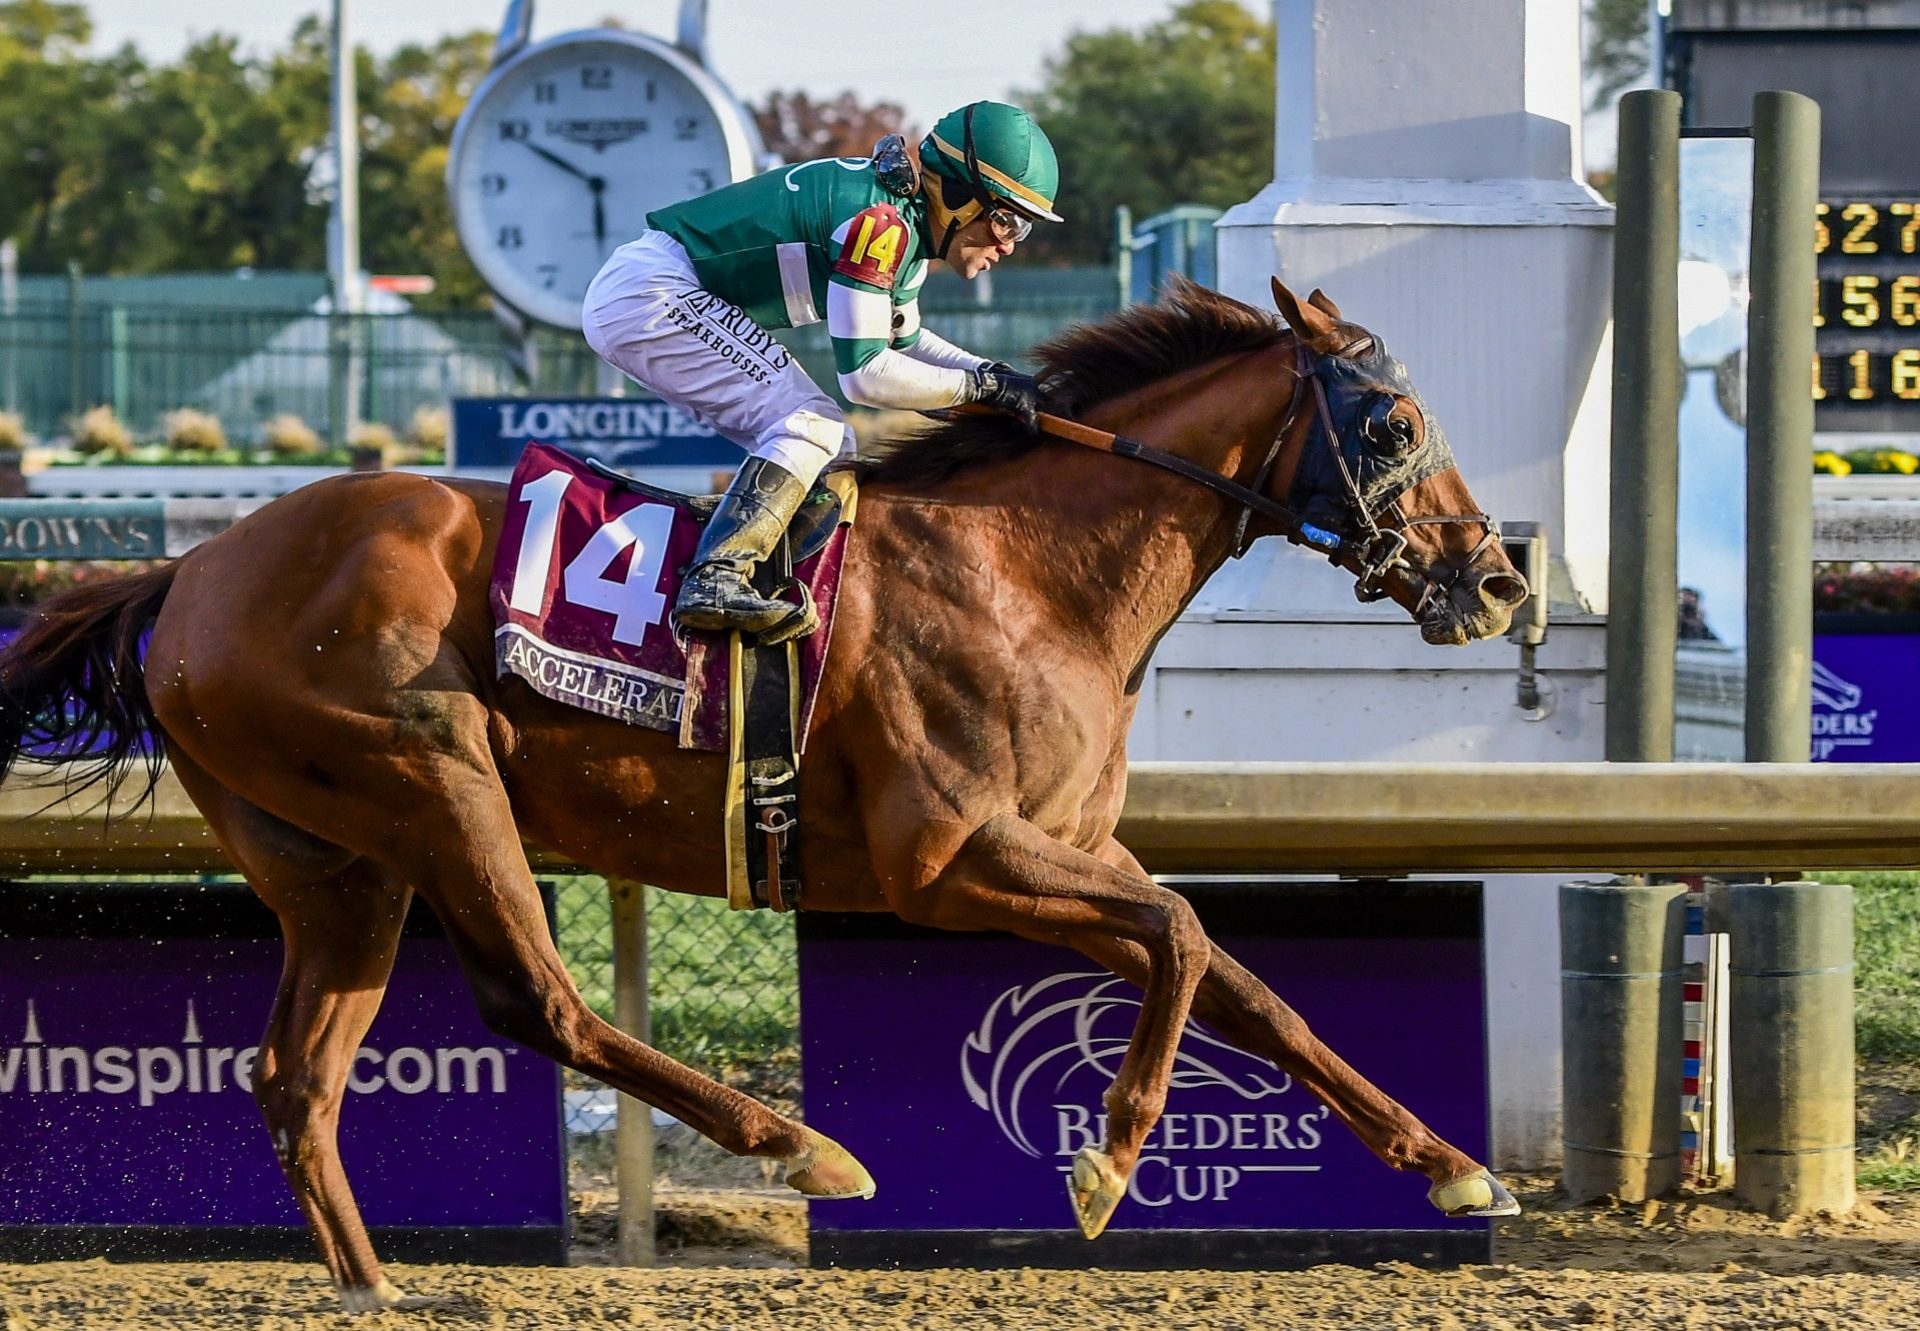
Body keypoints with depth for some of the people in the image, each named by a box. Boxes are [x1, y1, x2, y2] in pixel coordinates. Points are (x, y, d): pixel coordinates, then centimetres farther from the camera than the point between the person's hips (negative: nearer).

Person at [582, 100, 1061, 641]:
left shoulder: (905, 226, 9)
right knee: (812, 425, -20)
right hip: (648, 294, -11)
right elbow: (865, 373, -23)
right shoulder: (879, 221, -22)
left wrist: (996, 374, 9)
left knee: (828, 448, 9)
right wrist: (982, 385, -15)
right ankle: (716, 580, -31)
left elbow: (901, 340, 24)